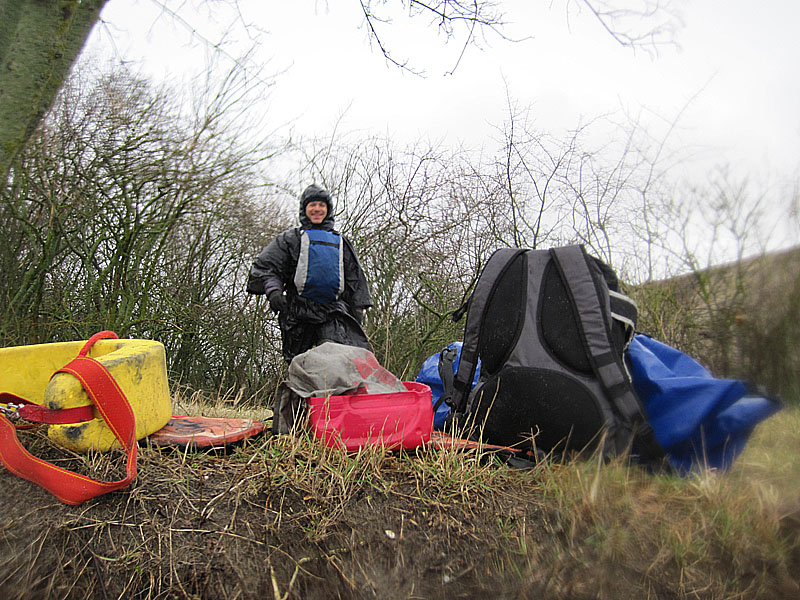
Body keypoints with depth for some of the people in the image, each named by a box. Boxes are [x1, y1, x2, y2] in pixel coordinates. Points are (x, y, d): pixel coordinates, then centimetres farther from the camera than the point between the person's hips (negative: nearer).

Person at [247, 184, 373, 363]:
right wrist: (273, 290, -9)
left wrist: (358, 307, 15)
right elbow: (265, 266, 10)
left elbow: (355, 278, 26)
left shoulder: (341, 242, 29)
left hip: (333, 310, 1)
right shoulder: (291, 238, 19)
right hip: (299, 309, -1)